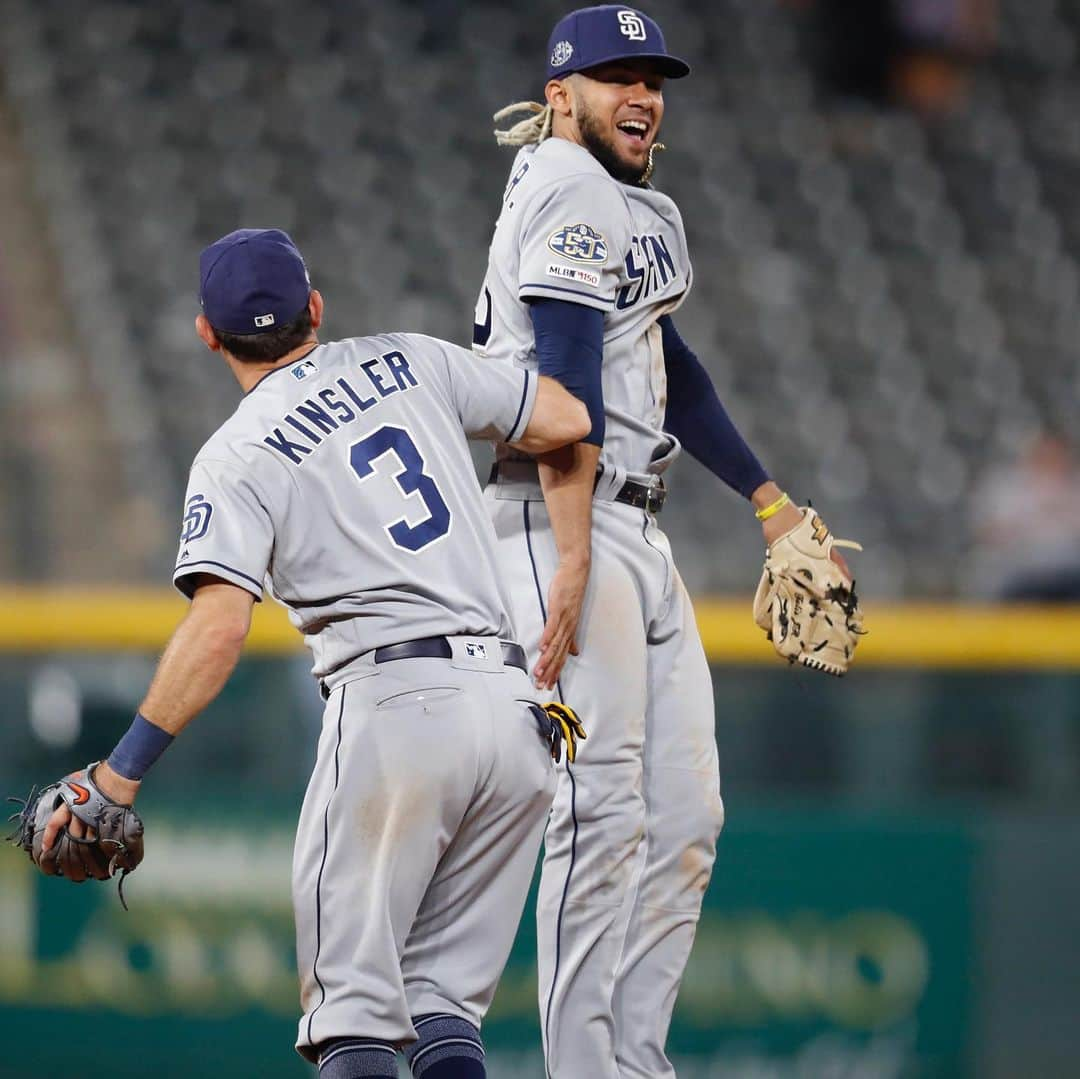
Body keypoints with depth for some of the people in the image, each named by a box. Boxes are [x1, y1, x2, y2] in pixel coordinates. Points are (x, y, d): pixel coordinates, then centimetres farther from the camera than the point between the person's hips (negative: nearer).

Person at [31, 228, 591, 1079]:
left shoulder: (236, 458, 1)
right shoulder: (406, 362, 14)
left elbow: (220, 625, -12)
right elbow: (567, 419, 14)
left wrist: (123, 769, -11)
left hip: (395, 700, -5)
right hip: (514, 706, 5)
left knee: (354, 1003, 0)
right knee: (445, 1001, 10)